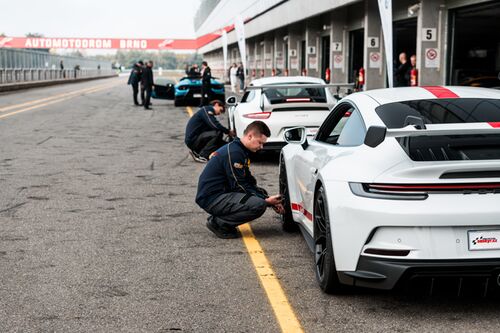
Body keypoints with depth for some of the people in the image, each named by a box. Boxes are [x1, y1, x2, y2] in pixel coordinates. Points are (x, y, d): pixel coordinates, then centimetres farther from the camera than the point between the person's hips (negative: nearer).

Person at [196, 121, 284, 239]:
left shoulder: (239, 150, 14)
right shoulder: (233, 153, -18)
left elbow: (249, 182, 17)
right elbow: (239, 186, -17)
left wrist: (268, 199, 5)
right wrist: (266, 201, -13)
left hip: (220, 194, 11)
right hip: (211, 198, -11)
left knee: (261, 193, 15)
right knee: (259, 205, -23)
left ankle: (220, 218, 9)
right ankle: (218, 223, -10)